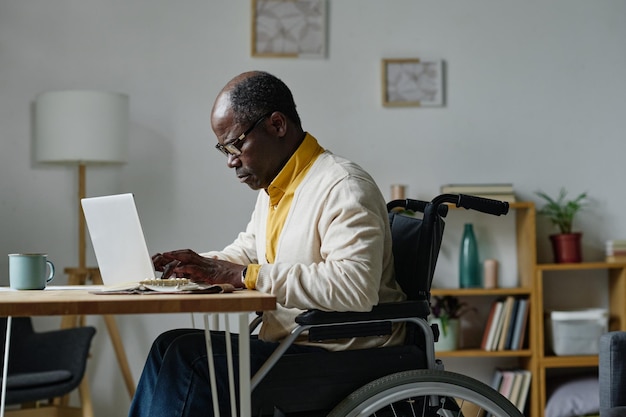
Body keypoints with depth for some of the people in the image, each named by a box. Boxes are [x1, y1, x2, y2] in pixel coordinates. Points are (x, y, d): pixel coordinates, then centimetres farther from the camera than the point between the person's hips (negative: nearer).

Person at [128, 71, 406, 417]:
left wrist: (244, 275, -26)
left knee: (190, 355, -20)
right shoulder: (273, 188, 15)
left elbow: (355, 288, -30)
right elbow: (247, 250, 28)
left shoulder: (343, 187, -16)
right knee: (171, 347, -3)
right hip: (288, 346, 9)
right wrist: (199, 263, 4)